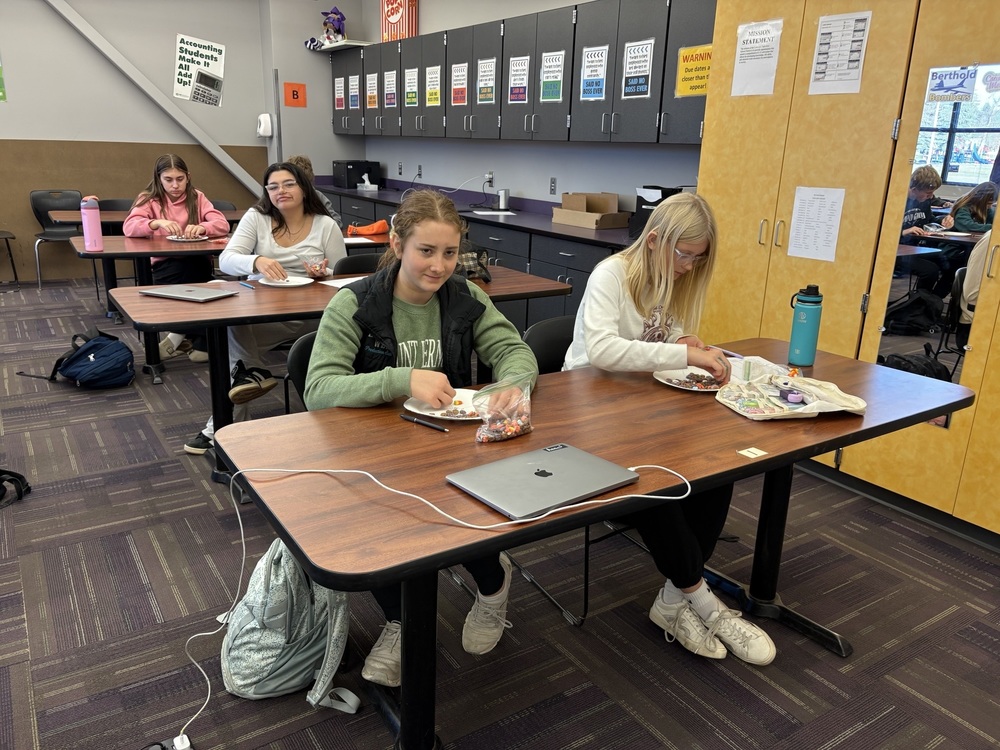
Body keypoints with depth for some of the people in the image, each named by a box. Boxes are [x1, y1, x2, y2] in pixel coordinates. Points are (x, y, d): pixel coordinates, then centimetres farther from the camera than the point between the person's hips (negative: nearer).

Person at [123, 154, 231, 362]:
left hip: (196, 263, 1)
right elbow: (128, 227, -13)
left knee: (194, 272, -33)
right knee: (185, 271, -33)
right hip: (164, 265, -1)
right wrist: (157, 223, -31)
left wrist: (201, 227, -28)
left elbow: (223, 225, -7)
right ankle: (191, 337, -18)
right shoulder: (149, 199, 4)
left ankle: (180, 336, -14)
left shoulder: (197, 197, 7)